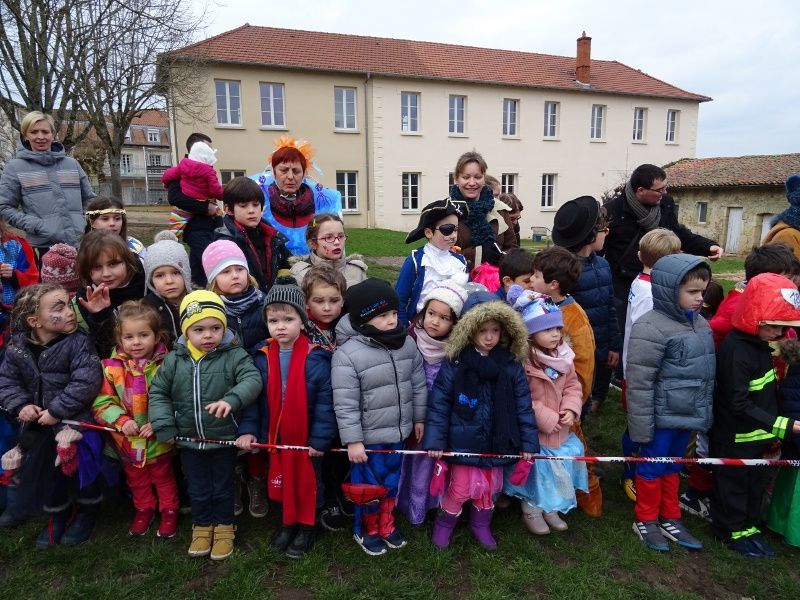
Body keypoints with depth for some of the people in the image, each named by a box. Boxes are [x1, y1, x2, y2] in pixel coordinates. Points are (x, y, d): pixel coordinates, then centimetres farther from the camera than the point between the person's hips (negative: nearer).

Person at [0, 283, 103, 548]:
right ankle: (58, 516, 40)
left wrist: (57, 411, -23)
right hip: (38, 426, 5)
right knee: (45, 472, 16)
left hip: (75, 422, -5)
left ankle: (88, 512, 32)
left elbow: (86, 383, -26)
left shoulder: (78, 342, -20)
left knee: (80, 470, 4)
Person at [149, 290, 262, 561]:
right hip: (189, 440, 3)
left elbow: (252, 380, -26)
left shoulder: (234, 356, -13)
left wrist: (231, 400, -43)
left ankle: (224, 528, 36)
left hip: (224, 439, -2)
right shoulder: (174, 360, -4)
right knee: (198, 489, 19)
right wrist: (164, 425, -5)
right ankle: (202, 528, 40)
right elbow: (158, 392, 4)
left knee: (223, 487, 15)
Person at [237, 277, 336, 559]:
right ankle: (287, 522, 41)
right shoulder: (262, 358, -4)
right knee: (281, 480, 19)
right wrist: (248, 429, -6)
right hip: (274, 437, 4)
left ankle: (306, 527, 35)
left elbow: (325, 402, -15)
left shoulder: (316, 359, -17)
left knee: (307, 482, 14)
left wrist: (320, 439, -15)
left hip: (306, 438, -3)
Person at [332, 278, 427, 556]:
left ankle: (386, 525, 46)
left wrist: (418, 418, 11)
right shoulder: (347, 354, -22)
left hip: (398, 432, 5)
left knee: (391, 480, 22)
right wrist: (352, 440, -17)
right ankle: (366, 530, 39)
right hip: (368, 436, -5)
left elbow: (418, 384, 7)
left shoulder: (407, 343, -4)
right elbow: (345, 404, -19)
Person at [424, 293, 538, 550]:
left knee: (489, 488, 18)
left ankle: (481, 525, 45)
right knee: (461, 489, 6)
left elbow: (523, 406, 0)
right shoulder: (454, 365, -12)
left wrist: (528, 442, 0)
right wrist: (434, 440, -11)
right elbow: (438, 405, -9)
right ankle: (444, 523, 35)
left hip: (497, 442, 3)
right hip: (465, 440, -3)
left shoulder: (512, 366, -4)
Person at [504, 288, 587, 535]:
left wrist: (570, 409, -11)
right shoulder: (522, 360, -25)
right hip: (532, 431, -7)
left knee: (561, 465, 17)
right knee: (537, 468, 4)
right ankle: (531, 510, 30)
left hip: (560, 430, 7)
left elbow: (572, 385, 7)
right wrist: (547, 419, -19)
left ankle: (551, 508, 40)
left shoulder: (563, 356, -1)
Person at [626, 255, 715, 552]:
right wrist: (641, 427, -18)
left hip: (687, 416, 8)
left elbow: (706, 373, 17)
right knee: (652, 467, 10)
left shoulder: (700, 324, 4)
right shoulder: (651, 328, -22)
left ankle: (670, 519, 38)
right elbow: (638, 383, -21)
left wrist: (704, 412, 18)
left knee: (673, 466, 21)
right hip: (662, 417, -7)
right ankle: (646, 521, 29)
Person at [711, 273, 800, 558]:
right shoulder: (735, 351, -28)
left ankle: (748, 526, 39)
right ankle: (732, 531, 29)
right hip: (735, 439, -9)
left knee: (755, 481, 22)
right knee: (733, 484, 10)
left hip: (756, 436, 9)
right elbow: (739, 405, -27)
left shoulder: (760, 343, 1)